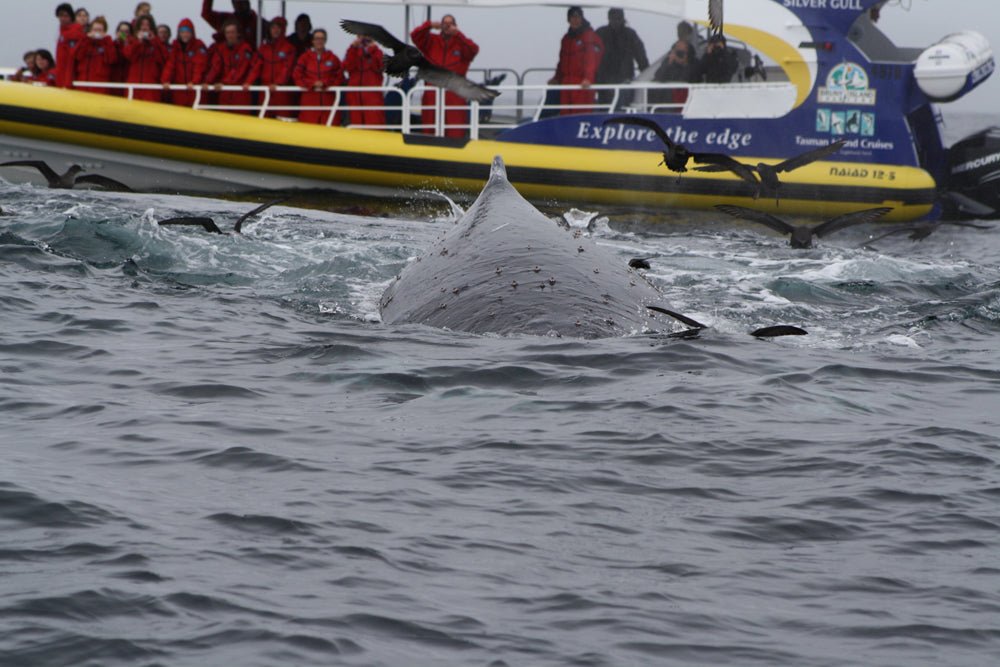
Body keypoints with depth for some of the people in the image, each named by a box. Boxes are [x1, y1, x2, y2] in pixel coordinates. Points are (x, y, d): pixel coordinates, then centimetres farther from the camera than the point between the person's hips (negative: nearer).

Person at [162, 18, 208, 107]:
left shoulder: (199, 46, -2)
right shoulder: (174, 46, 10)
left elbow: (199, 66, -12)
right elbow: (169, 64, 0)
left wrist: (194, 82, -27)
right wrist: (165, 80, -16)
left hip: (194, 88, -3)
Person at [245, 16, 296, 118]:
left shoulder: (289, 48, 1)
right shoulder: (264, 48, 14)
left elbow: (287, 68, -9)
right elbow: (256, 67, 7)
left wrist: (277, 83, -23)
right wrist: (248, 82, -9)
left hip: (282, 90, -4)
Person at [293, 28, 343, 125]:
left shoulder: (333, 58, 9)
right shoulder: (305, 57, 9)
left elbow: (340, 77, 5)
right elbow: (297, 76, 2)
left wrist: (325, 83, -10)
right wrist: (312, 84, -10)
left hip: (328, 100, 0)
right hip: (309, 100, 0)